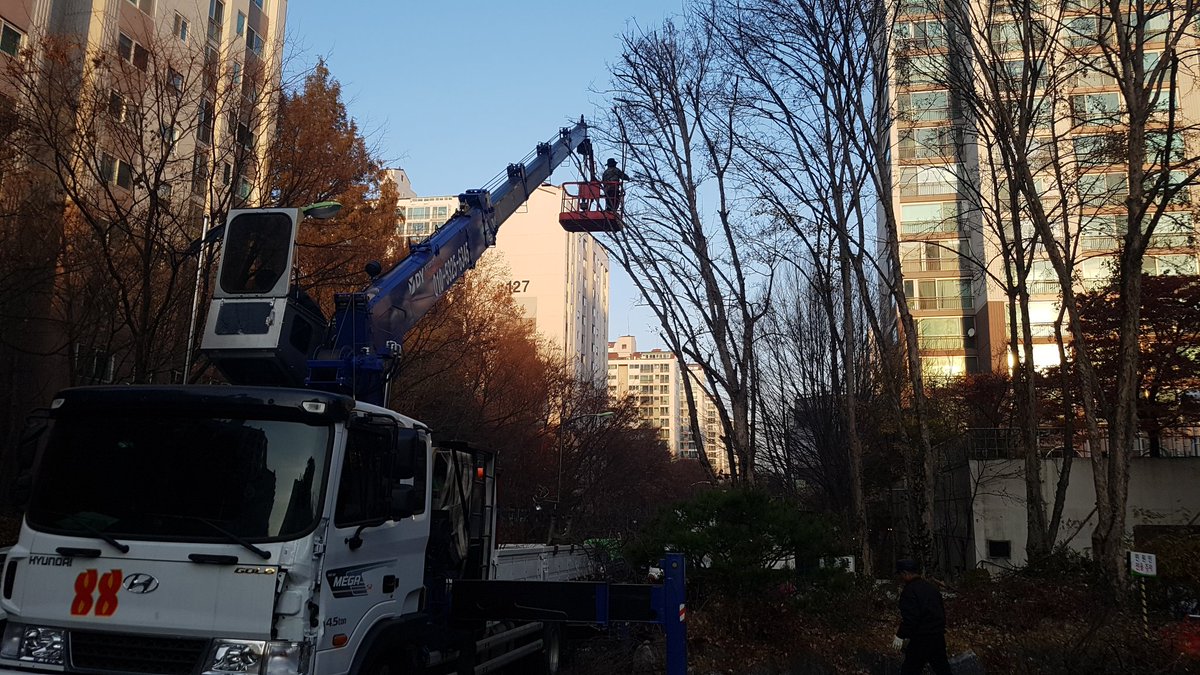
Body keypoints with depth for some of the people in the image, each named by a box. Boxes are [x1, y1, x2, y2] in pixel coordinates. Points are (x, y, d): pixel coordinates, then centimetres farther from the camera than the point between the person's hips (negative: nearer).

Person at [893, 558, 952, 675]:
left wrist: (900, 635, -15)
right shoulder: (932, 587, 12)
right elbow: (942, 612, 19)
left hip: (921, 639, -8)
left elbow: (909, 617, -23)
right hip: (939, 636, 8)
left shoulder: (909, 590, -16)